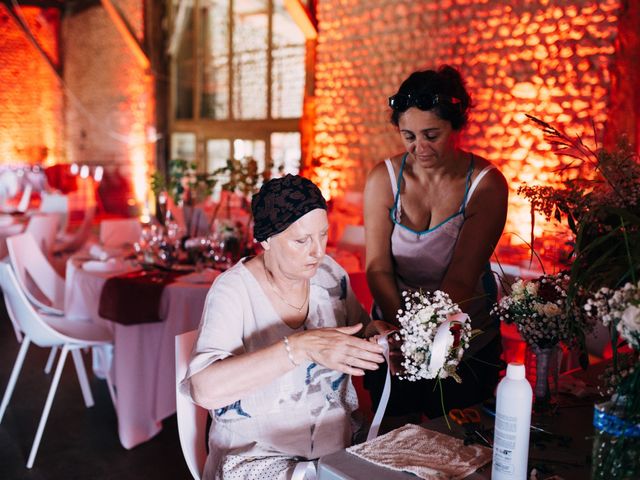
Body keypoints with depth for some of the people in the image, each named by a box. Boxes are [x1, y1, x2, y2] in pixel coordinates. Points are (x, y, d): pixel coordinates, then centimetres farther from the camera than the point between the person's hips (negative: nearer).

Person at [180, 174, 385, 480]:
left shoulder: (330, 274, 1)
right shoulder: (233, 290, -15)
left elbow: (360, 333, 16)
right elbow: (204, 388, -29)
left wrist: (377, 332, -7)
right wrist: (301, 347, -37)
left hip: (339, 444, 4)